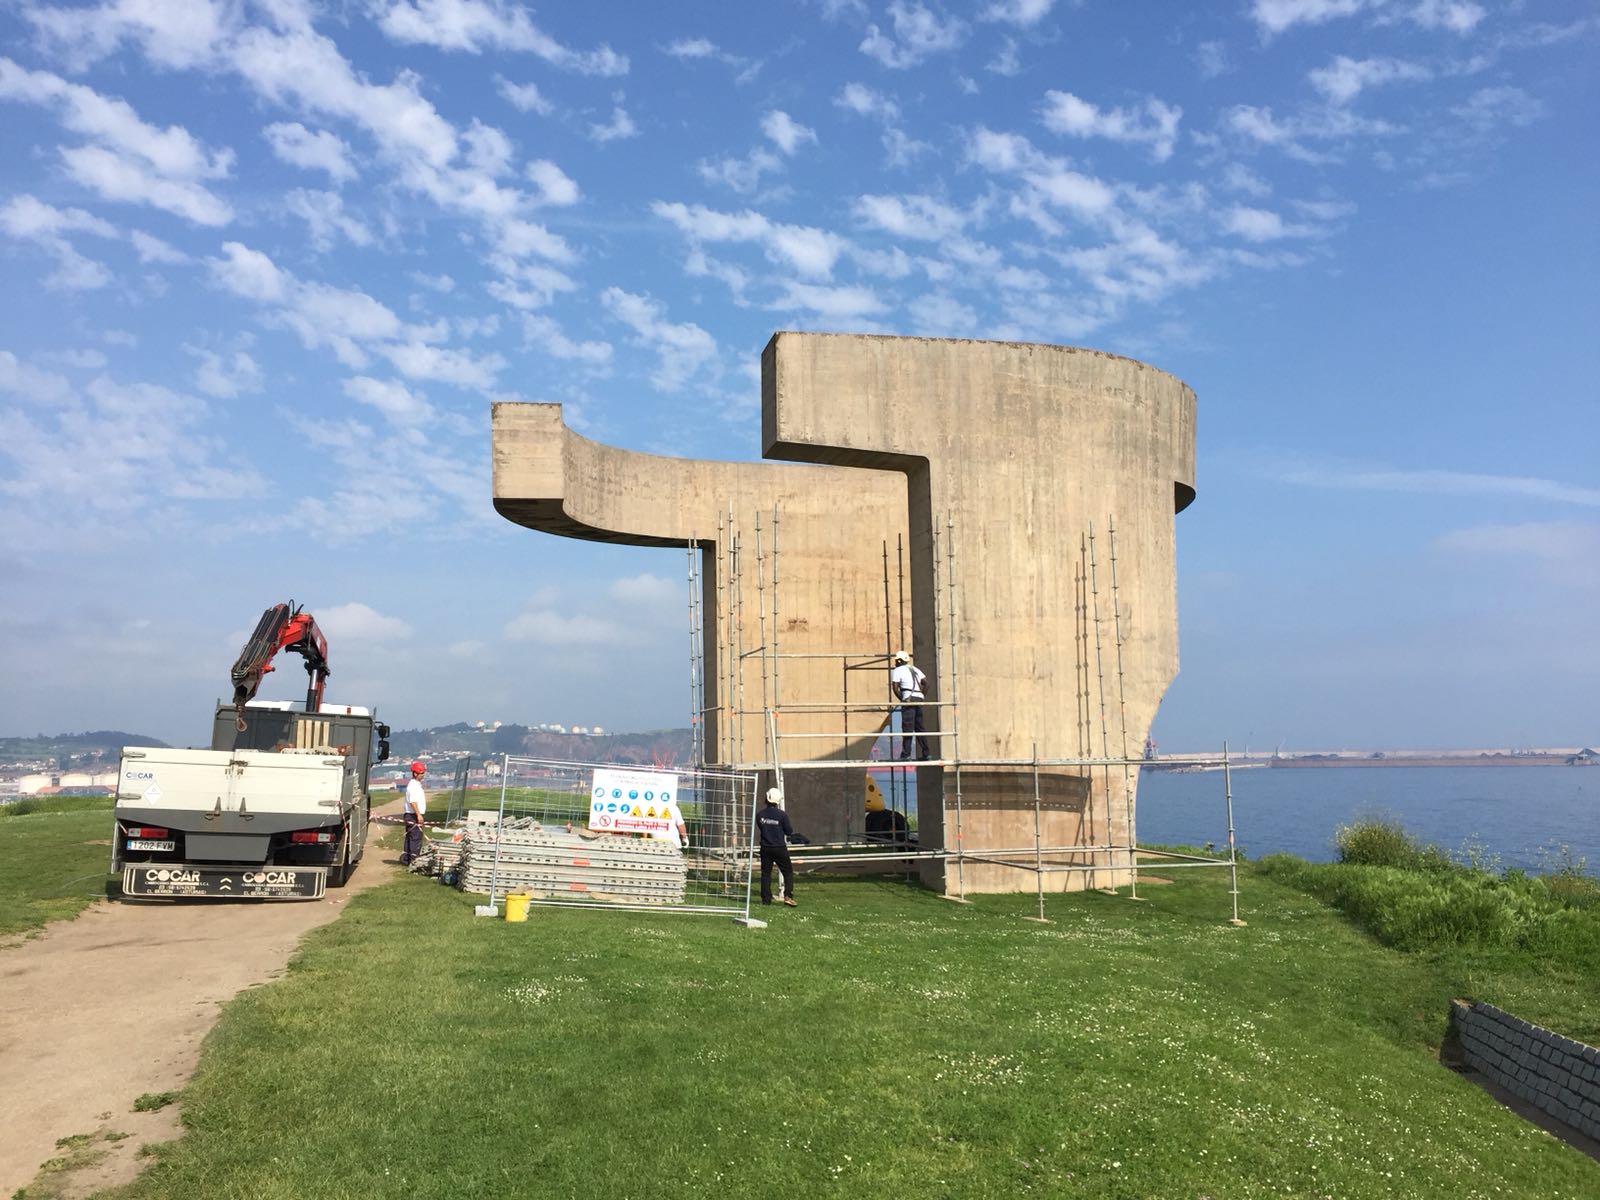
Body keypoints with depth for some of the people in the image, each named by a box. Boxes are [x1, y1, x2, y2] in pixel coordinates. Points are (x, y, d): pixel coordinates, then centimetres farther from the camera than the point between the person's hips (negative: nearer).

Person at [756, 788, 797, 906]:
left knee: (765, 873, 10)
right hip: (779, 848, -3)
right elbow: (789, 831, -5)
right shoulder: (782, 815, -13)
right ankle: (788, 896, -7)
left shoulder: (760, 814, -2)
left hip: (765, 848, 3)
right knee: (788, 872, 5)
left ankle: (766, 899, 9)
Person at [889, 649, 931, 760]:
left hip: (909, 699, -7)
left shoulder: (897, 671, 1)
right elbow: (925, 681, 12)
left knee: (907, 727, -7)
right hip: (919, 698, 7)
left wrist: (901, 699, 2)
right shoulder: (915, 669, 20)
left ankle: (906, 754, -10)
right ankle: (926, 753, 11)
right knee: (920, 726, 12)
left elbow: (895, 688, -7)